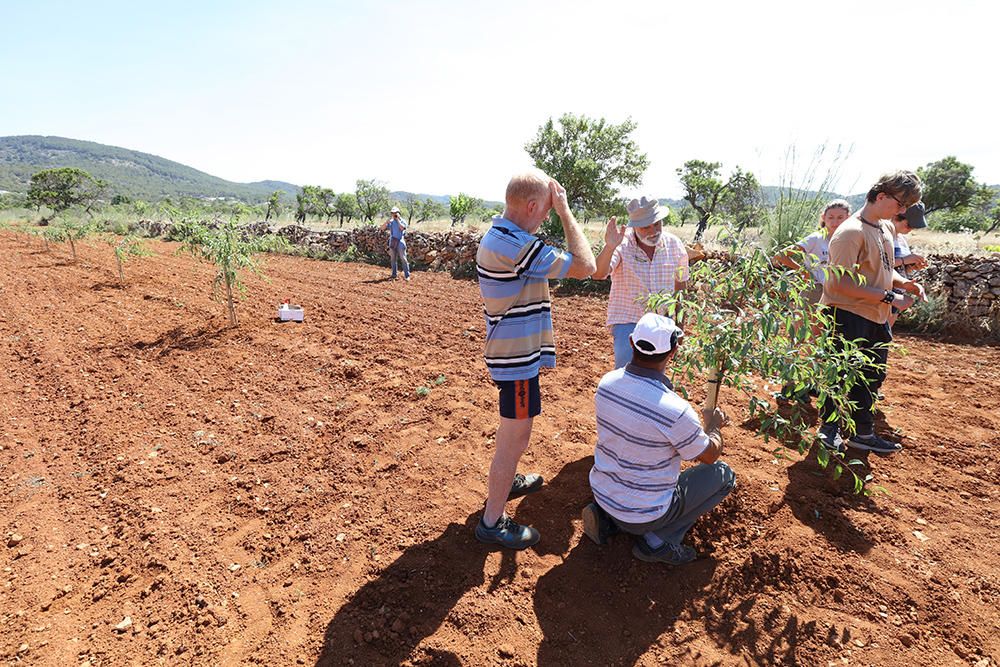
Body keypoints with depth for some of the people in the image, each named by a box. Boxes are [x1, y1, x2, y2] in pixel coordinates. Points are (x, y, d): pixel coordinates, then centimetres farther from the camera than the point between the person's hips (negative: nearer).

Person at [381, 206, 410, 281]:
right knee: (393, 259, 9)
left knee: (403, 259, -5)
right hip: (392, 243, 5)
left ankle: (407, 275, -3)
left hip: (400, 243, -5)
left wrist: (397, 219, -14)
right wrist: (388, 220, -9)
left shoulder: (403, 221, -2)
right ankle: (394, 275, 17)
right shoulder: (391, 222, 9)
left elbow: (402, 228, -23)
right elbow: (383, 228, 0)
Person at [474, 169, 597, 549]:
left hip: (512, 351, 11)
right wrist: (565, 212, -17)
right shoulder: (516, 246, -26)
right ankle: (492, 521, 16)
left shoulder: (496, 236, 7)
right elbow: (584, 266, -22)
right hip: (517, 358, -11)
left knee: (512, 431, 27)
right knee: (515, 438, 2)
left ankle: (505, 482, 48)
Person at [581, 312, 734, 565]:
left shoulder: (607, 382, -12)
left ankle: (606, 517, 16)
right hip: (645, 513, -5)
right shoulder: (675, 411, -30)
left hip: (602, 494, 6)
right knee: (723, 474, 11)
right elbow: (710, 455, -9)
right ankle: (657, 539, 3)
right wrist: (714, 425, 12)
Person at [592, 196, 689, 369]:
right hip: (627, 322, -4)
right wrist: (609, 247, -50)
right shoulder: (622, 245, -15)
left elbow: (680, 286, 8)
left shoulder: (674, 245, -4)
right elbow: (598, 274, -32)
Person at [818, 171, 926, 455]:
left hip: (876, 316, 10)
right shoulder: (851, 232, -18)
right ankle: (829, 430, 22)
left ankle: (863, 433, 31)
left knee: (872, 376, 17)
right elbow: (841, 283, -25)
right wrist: (889, 297, -21)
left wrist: (904, 283, 3)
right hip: (847, 315, -9)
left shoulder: (886, 228, 11)